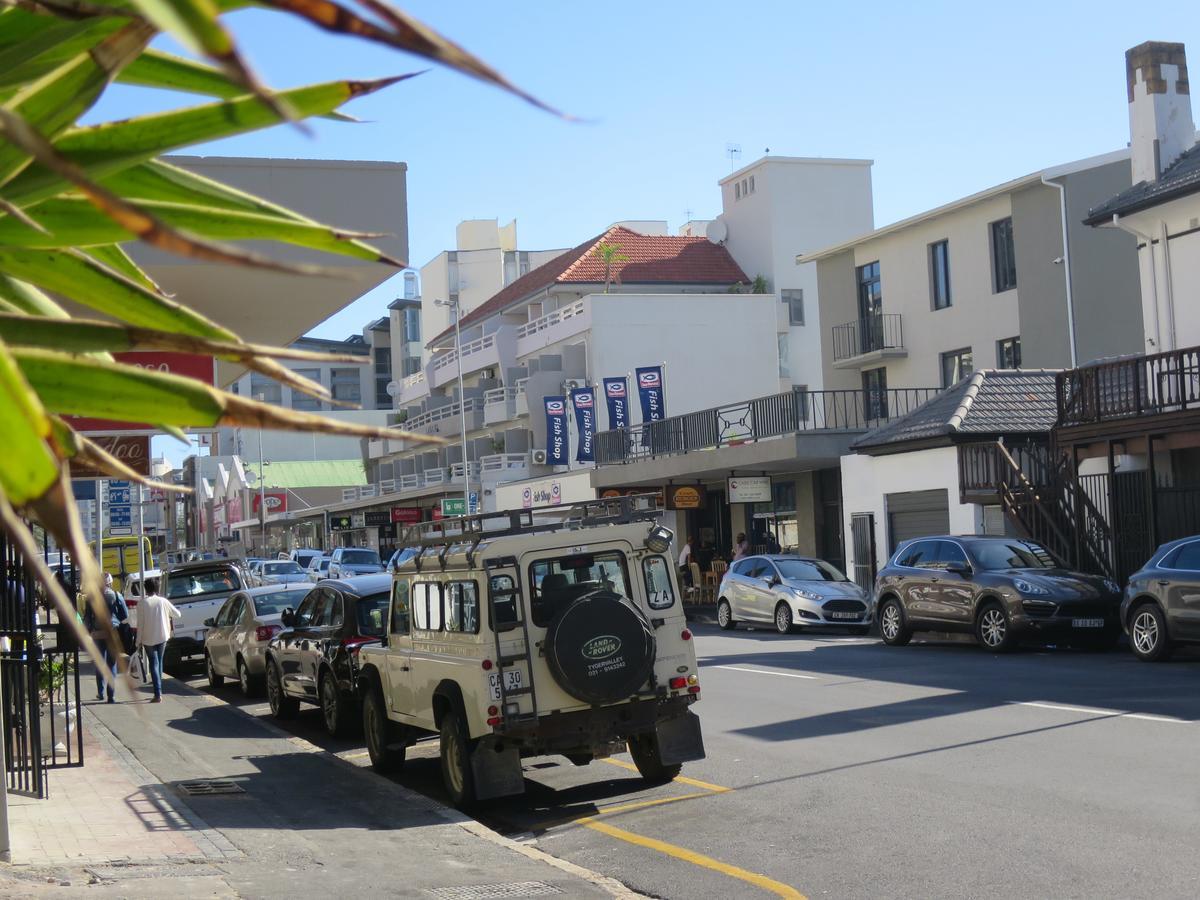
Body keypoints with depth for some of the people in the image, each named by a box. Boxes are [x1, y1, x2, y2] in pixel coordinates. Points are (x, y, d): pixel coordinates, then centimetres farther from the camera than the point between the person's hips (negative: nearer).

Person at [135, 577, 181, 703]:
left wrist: (139, 640, -1)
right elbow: (177, 614, 8)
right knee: (159, 662, 19)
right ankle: (159, 691, 25)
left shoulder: (142, 603, -9)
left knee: (153, 664, 0)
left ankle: (158, 694, -9)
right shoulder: (163, 601, -2)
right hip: (162, 636, 3)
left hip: (148, 638, -3)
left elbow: (140, 623, -9)